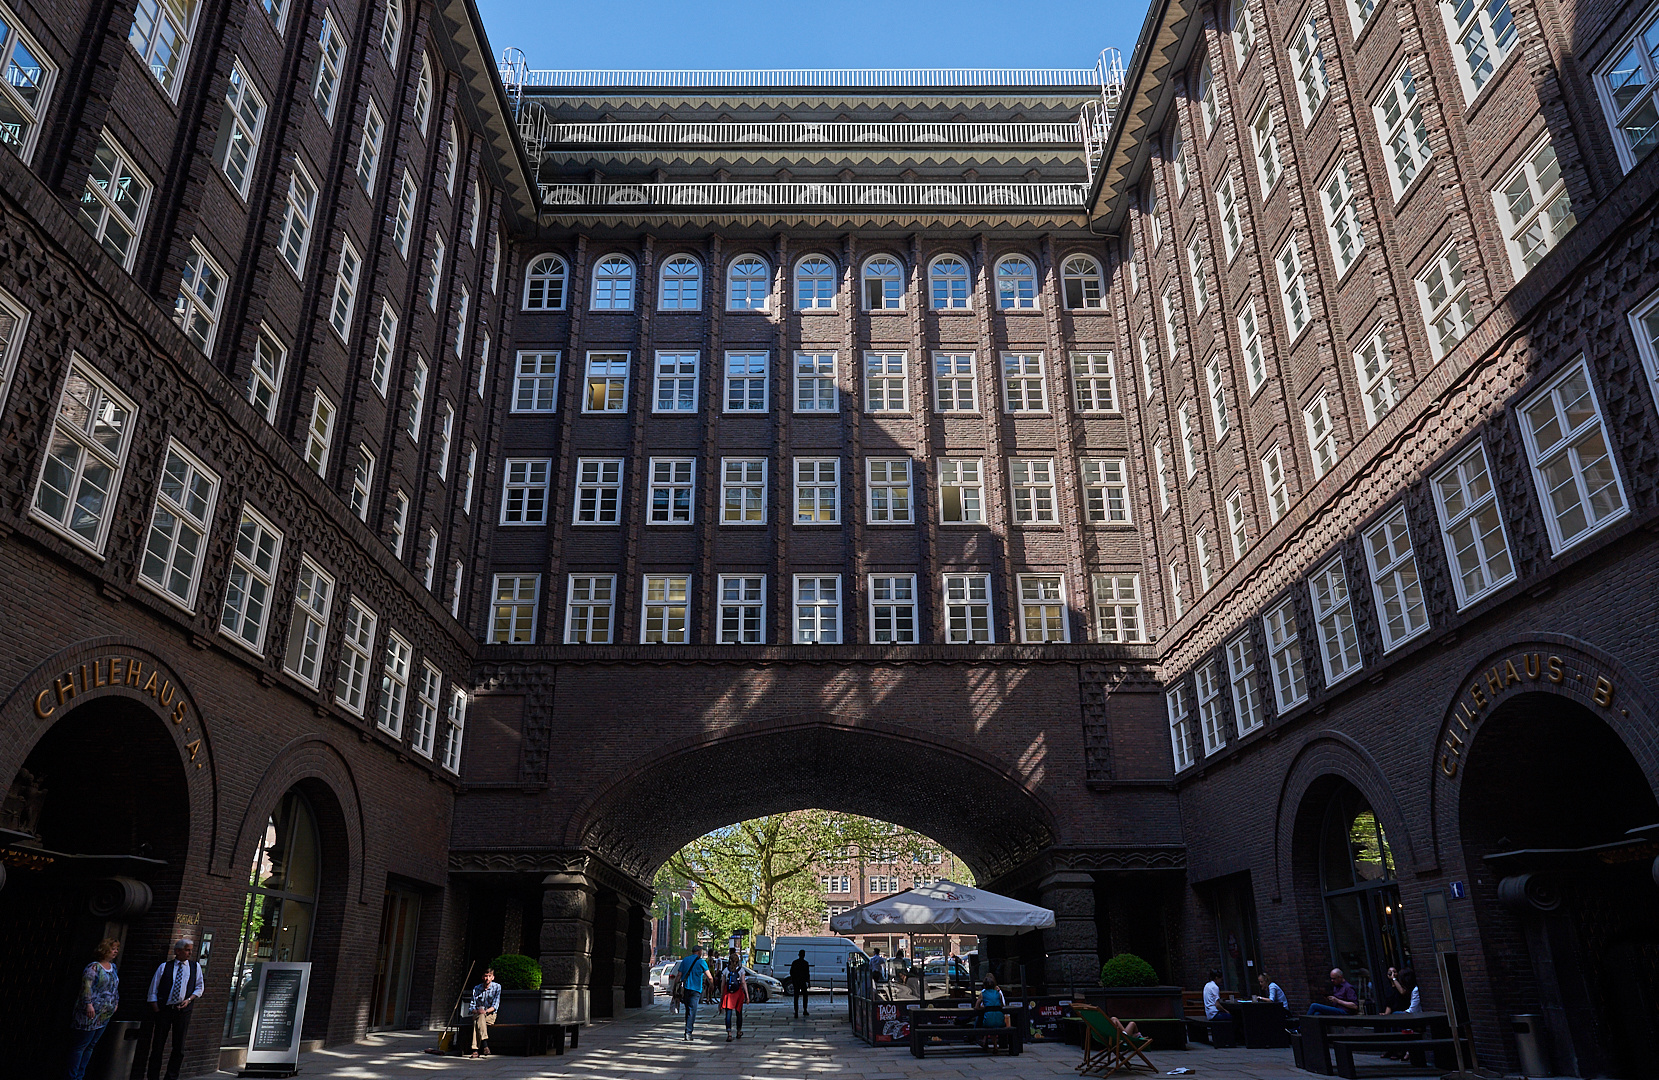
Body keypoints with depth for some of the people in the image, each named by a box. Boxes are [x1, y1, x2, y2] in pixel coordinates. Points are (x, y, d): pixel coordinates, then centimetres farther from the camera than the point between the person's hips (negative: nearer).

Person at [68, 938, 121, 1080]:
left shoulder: (113, 967, 15)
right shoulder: (94, 967, -11)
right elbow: (87, 986, -19)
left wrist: (116, 1002, 20)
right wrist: (89, 1004, -25)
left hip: (105, 1016, 8)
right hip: (91, 1015, -8)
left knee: (91, 1045, 9)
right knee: (81, 1045, -3)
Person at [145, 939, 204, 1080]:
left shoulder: (195, 967, 8)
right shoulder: (164, 966, 4)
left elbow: (200, 987, 10)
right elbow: (153, 989, 5)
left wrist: (189, 999, -6)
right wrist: (156, 1008, -3)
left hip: (183, 1010, 1)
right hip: (164, 1009, -1)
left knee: (179, 1047, 2)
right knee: (158, 1045, 3)